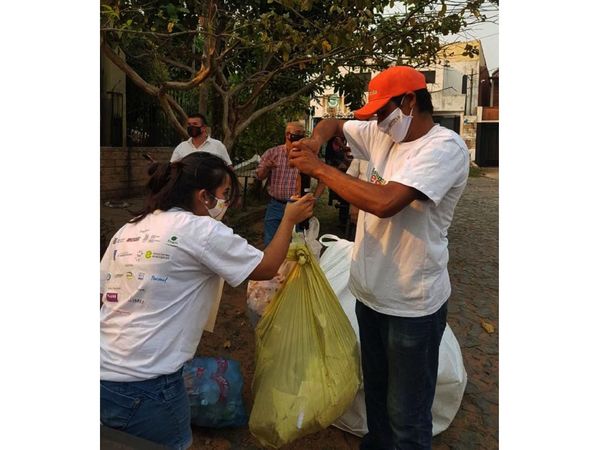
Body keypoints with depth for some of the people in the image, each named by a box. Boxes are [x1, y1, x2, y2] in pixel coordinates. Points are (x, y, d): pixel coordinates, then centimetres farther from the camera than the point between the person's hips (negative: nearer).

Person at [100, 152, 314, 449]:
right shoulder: (200, 229, -12)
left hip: (105, 375, 6)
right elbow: (266, 267, -3)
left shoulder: (128, 230, 7)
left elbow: (103, 295, 10)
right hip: (144, 388, -6)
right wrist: (290, 219, 10)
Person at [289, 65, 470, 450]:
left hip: (412, 304, -7)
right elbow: (332, 124, 18)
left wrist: (319, 168, -22)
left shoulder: (445, 147, -19)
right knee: (376, 390, 26)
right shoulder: (382, 134, 4)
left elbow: (384, 202, -33)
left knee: (407, 414, 8)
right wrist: (315, 141, -7)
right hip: (371, 292, 8)